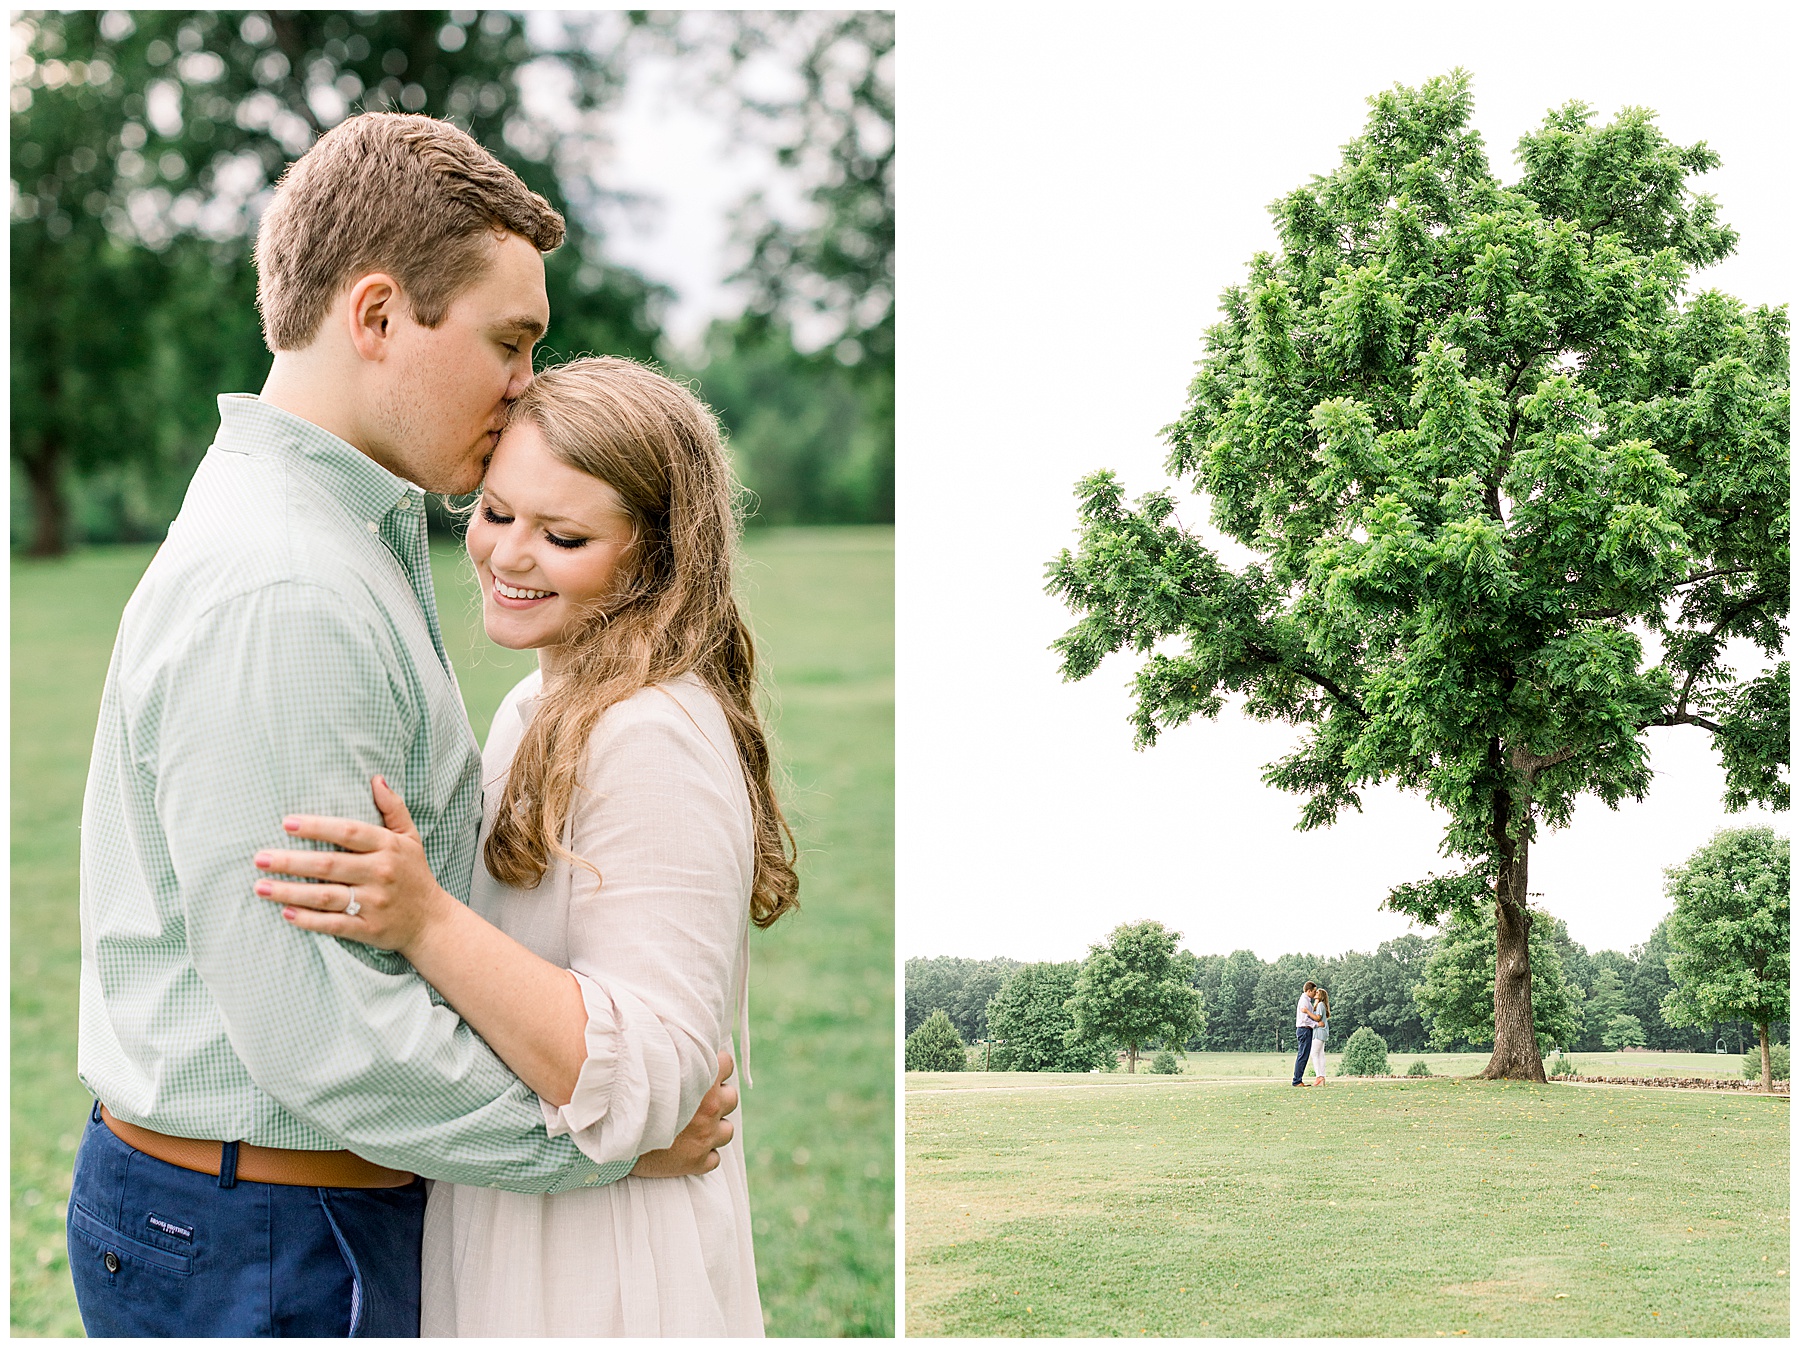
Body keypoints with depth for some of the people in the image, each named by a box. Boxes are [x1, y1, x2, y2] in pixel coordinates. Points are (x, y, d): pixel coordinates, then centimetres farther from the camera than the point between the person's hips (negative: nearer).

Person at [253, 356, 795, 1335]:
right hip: (495, 1233, 9)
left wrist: (424, 920, -34)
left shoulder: (657, 741, -22)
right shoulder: (540, 704, 9)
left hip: (595, 1272, -9)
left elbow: (641, 1082, -28)